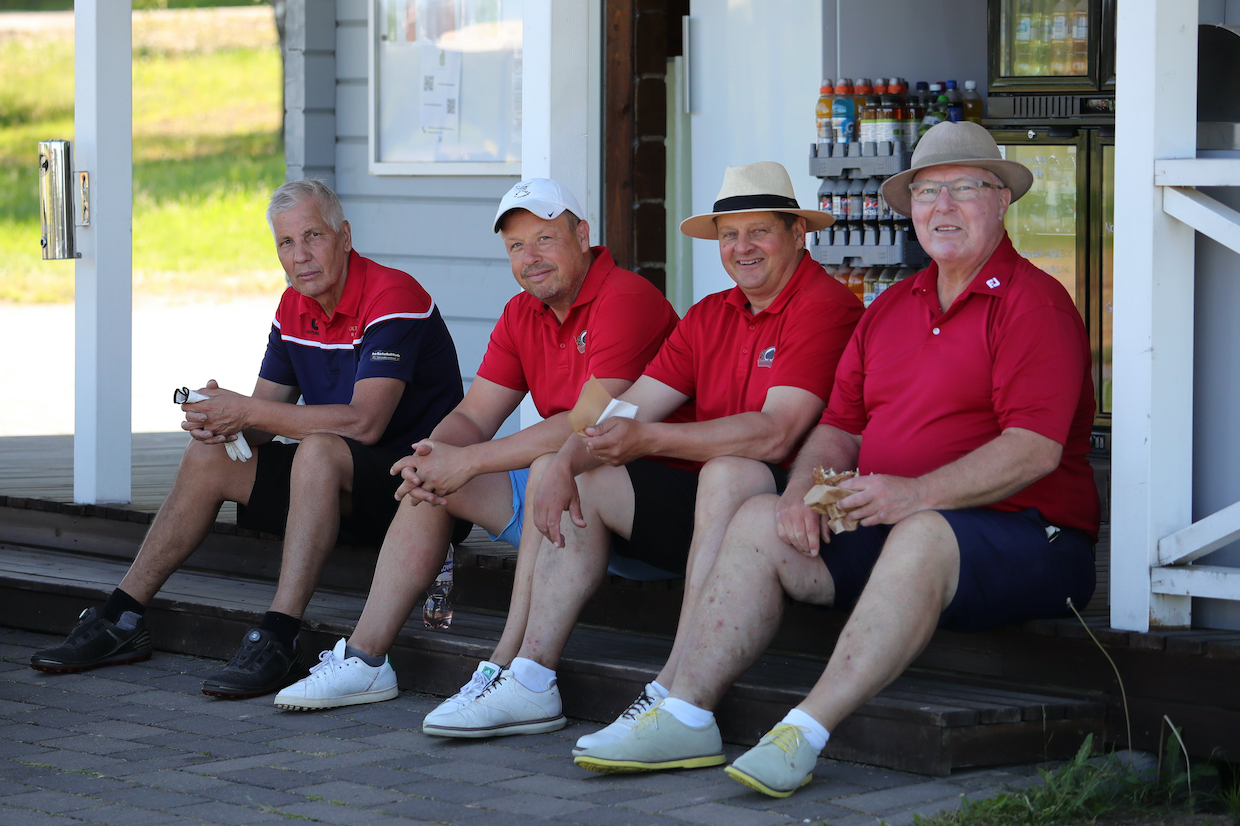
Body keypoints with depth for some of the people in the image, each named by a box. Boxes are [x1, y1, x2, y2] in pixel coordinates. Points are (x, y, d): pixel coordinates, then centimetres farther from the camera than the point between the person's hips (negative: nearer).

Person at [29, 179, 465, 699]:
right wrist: (221, 420, -16)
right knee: (208, 456, -1)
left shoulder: (392, 298, -19)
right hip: (336, 483, 9)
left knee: (319, 449, -36)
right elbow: (264, 412, 10)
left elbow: (363, 422, -29)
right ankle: (122, 621, 3)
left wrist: (247, 412, -25)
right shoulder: (294, 309, 8)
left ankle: (278, 642, -40)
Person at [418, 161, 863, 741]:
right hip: (708, 495, 9)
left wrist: (650, 439, -26)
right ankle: (531, 682, -3)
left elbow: (774, 434, -23)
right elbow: (630, 409, 10)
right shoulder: (709, 316, 15)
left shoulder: (825, 306, -12)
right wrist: (567, 461, -10)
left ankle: (673, 701, -42)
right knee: (584, 481, 3)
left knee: (728, 472, -37)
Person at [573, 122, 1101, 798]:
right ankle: (687, 717, -15)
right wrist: (806, 486, -5)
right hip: (889, 526, 7)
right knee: (759, 520, -8)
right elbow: (839, 427, 18)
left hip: (1026, 537, -7)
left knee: (921, 538, -38)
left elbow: (1036, 450, -17)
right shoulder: (890, 309, 19)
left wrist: (916, 494, -26)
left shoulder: (1032, 302, -6)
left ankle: (806, 732, -43)